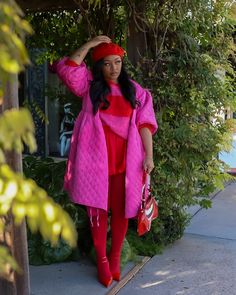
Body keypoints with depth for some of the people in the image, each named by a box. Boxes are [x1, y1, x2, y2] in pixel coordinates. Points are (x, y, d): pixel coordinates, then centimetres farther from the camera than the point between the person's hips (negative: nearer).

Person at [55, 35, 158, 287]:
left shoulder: (134, 91, 7)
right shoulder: (90, 86, 5)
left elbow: (144, 124, 1)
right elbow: (67, 69, -10)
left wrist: (149, 156, -6)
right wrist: (90, 44, -9)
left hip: (125, 160, 1)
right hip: (96, 159, -1)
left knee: (120, 210, 9)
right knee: (97, 210, 5)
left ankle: (115, 258, 27)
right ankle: (102, 260, 21)